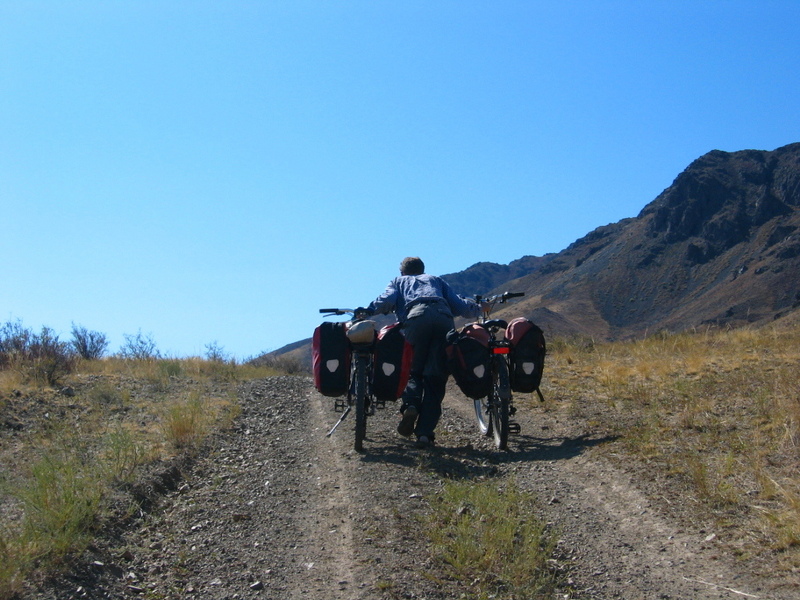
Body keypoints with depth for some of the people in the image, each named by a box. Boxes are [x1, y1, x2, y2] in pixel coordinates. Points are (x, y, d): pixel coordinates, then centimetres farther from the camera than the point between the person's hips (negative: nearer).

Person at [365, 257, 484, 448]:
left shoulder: (398, 281, 34)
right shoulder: (436, 280, 39)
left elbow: (388, 300, 10)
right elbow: (458, 306, 28)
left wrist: (366, 312, 19)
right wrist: (477, 307, 45)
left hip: (417, 319, -2)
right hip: (444, 319, 2)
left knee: (414, 371, 9)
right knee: (436, 378, 2)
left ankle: (411, 405, -22)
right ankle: (425, 432, -7)